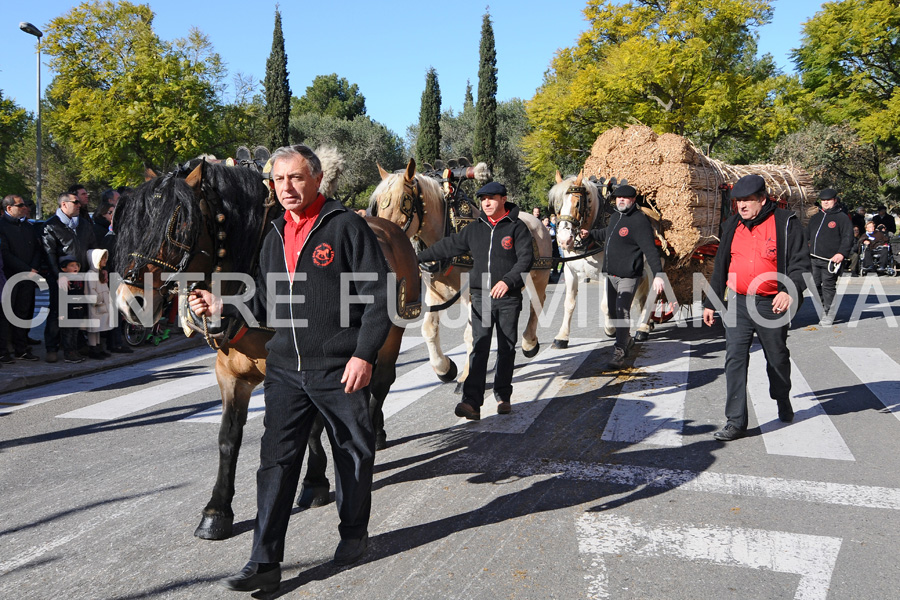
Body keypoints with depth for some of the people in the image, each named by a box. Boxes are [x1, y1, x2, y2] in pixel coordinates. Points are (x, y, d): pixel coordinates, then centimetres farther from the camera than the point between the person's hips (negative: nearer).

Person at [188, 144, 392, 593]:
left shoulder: (346, 226, -8)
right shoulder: (276, 235, 12)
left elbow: (379, 294, -11)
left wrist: (364, 354, -18)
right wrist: (221, 306, 2)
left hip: (341, 370, -5)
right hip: (285, 370, 5)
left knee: (353, 455, 12)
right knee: (275, 462, 2)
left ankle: (353, 534, 35)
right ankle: (265, 563, 10)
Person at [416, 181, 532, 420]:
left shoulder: (517, 228, -1)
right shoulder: (474, 230, 11)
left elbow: (526, 258, -11)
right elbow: (447, 246, 18)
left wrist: (508, 280, -25)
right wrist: (417, 257, 21)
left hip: (509, 297, -2)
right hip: (481, 296, 2)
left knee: (507, 348, 7)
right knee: (479, 348, -6)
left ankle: (503, 396, 22)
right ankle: (472, 402, -12)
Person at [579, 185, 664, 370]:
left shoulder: (639, 221, -17)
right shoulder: (615, 217, 11)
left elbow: (650, 249, -24)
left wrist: (657, 274, -32)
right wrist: (590, 234, 21)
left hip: (628, 276, -9)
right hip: (611, 274, 9)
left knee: (622, 312, -12)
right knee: (613, 311, 19)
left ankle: (619, 354, -6)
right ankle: (626, 338, 42)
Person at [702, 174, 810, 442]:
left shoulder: (786, 223, -5)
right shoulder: (732, 226, 9)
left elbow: (800, 262, -8)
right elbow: (720, 266, 16)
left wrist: (790, 291, -27)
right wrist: (710, 303, 15)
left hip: (772, 305, -3)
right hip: (738, 303, 3)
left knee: (777, 358, 15)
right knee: (735, 359, -6)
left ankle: (782, 400, 43)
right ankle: (736, 422, -4)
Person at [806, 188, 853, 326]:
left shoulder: (842, 217, -1)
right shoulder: (815, 217, 18)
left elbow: (848, 238, -7)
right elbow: (807, 235, 26)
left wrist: (841, 253, -18)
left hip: (830, 261, -6)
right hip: (814, 259, 6)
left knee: (828, 286, -4)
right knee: (815, 285, 8)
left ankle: (828, 314, 3)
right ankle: (823, 308, 24)